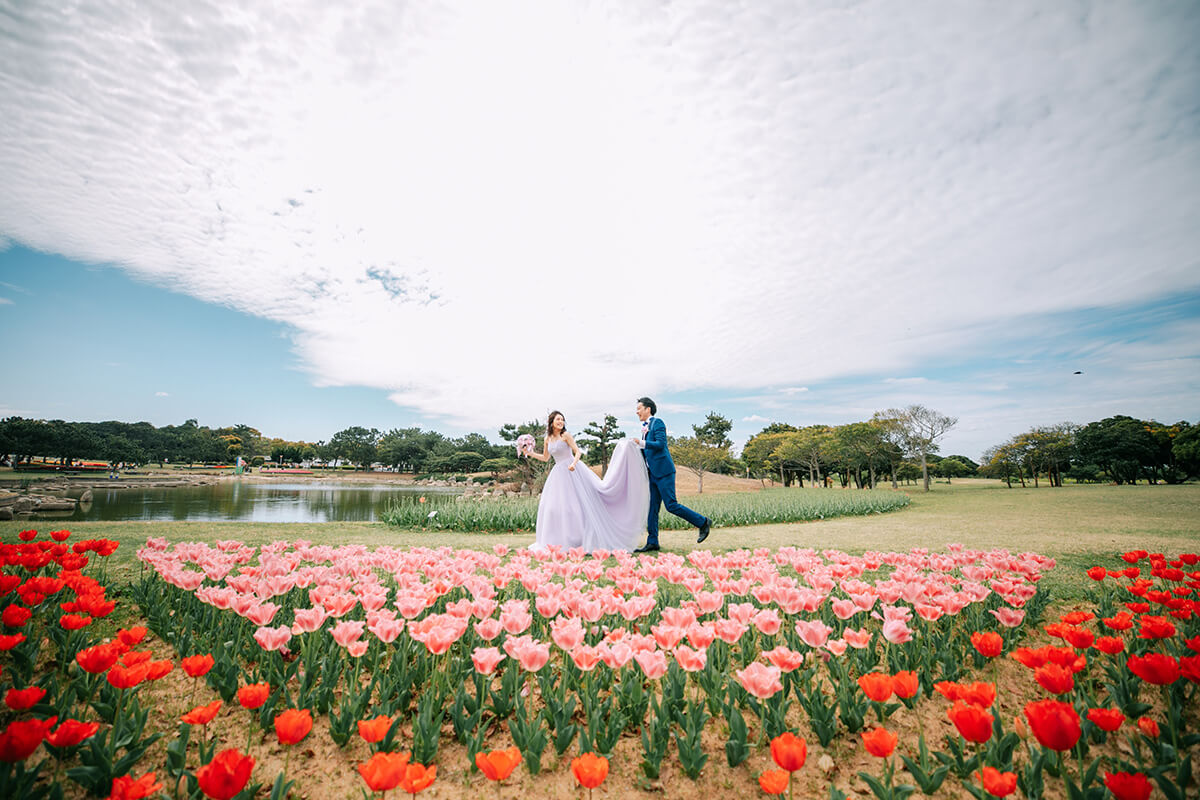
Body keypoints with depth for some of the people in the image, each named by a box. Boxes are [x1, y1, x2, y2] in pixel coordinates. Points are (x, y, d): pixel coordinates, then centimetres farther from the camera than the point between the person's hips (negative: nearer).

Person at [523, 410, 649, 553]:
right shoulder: (548, 439, 8)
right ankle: (559, 541, 15)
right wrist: (530, 453, 14)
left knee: (581, 501, -7)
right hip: (559, 474, 6)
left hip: (572, 471, -5)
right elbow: (545, 458, 20)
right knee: (552, 505, 4)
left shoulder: (565, 435, -6)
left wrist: (573, 463, -26)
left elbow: (578, 452, -9)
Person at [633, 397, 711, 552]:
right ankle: (652, 542, 11)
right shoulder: (646, 427, 20)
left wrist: (641, 443, -21)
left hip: (663, 471, -9)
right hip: (653, 473, 9)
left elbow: (660, 444, -19)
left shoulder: (657, 422, -7)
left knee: (671, 505, -9)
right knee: (652, 508, 7)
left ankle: (703, 522, 7)